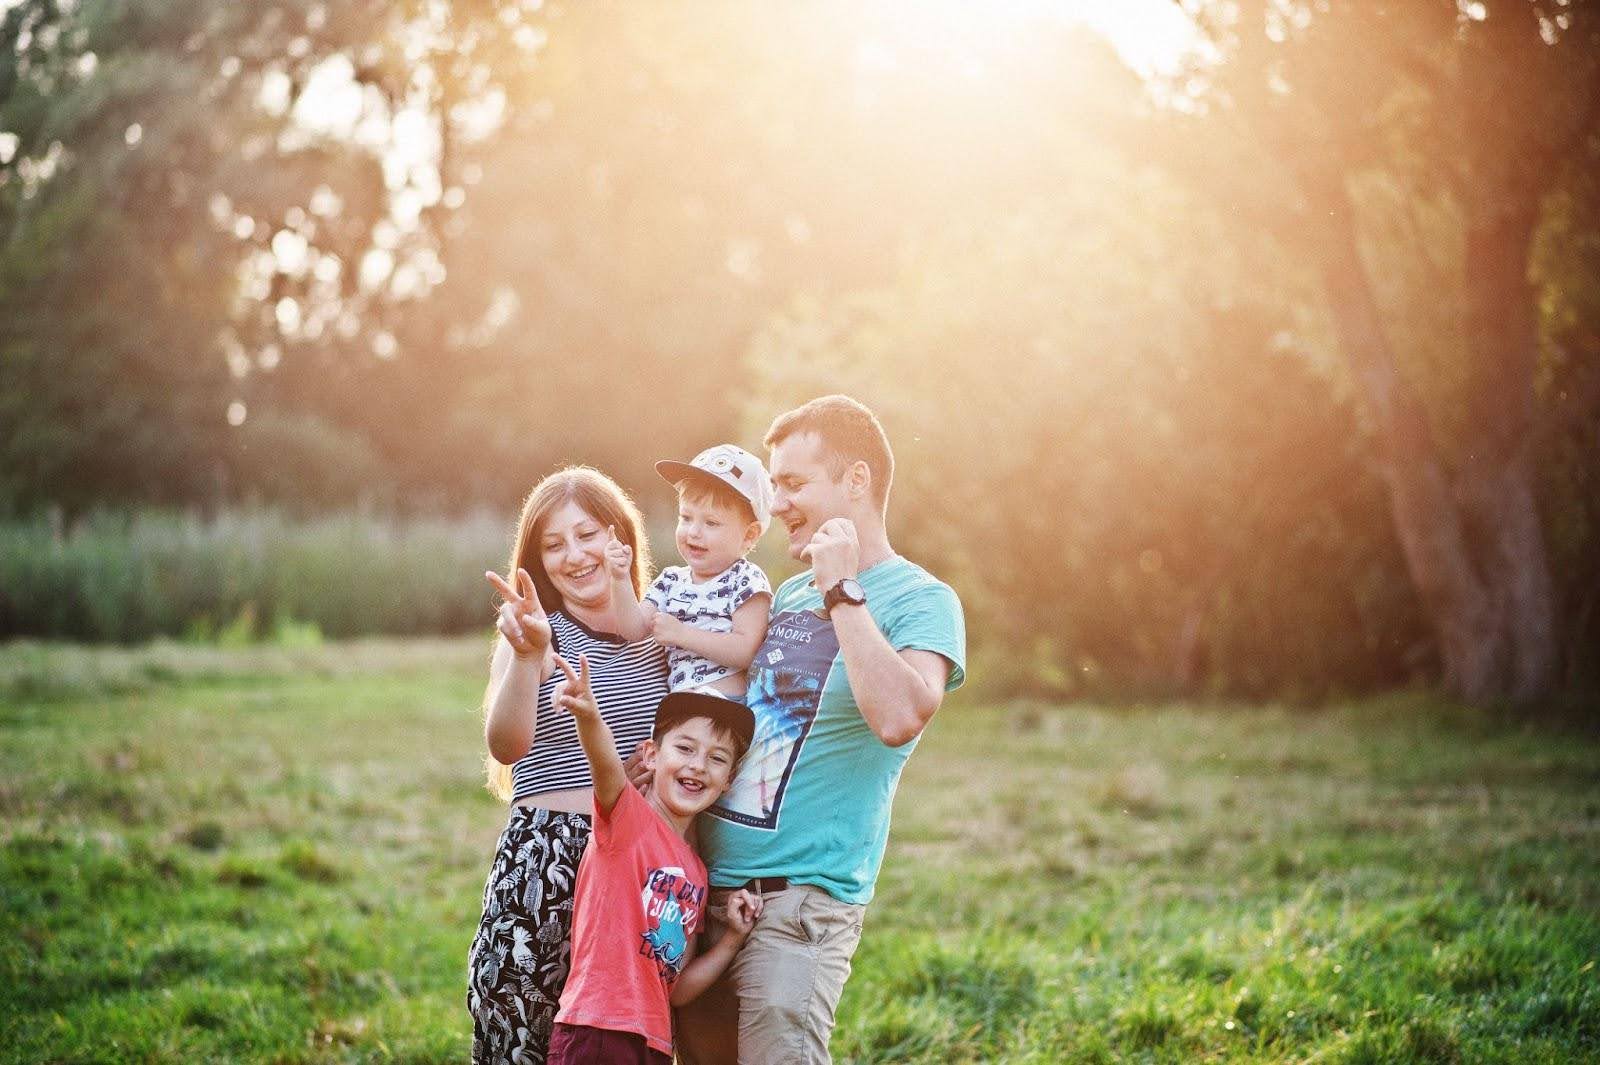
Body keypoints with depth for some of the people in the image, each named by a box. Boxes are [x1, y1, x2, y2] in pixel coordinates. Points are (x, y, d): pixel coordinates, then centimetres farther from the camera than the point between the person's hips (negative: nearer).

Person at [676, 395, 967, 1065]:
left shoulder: (921, 601, -7)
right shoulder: (788, 595, 16)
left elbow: (900, 718, -26)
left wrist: (843, 591, -19)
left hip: (797, 903, -7)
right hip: (707, 888, 8)